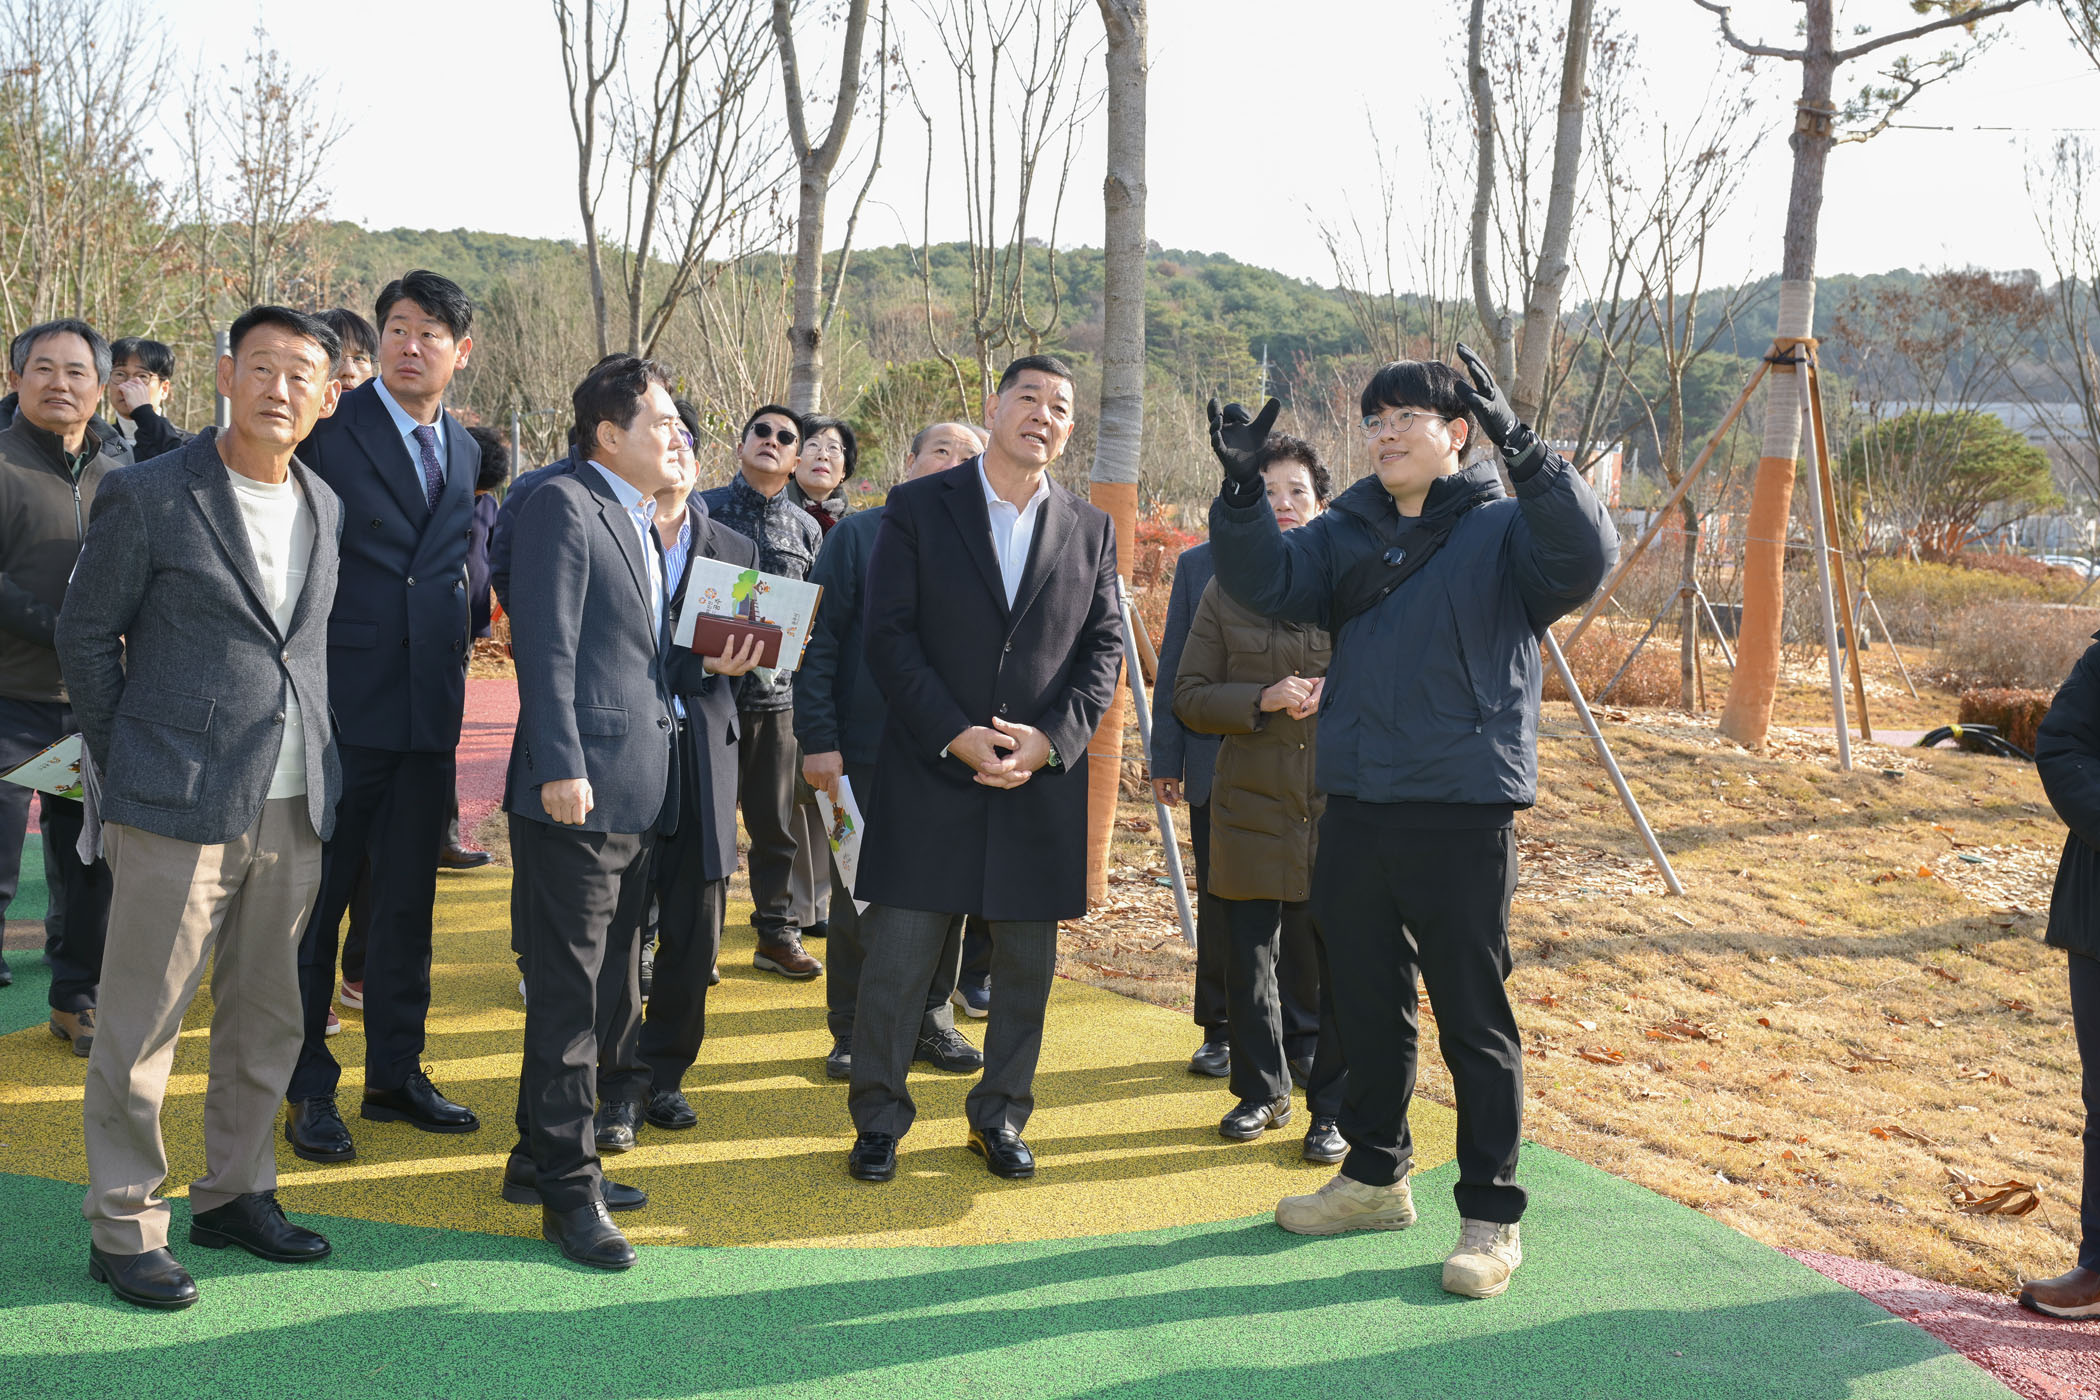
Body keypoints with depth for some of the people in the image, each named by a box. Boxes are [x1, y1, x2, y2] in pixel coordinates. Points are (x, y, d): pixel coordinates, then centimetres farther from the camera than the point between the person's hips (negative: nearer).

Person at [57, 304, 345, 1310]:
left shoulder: (324, 508, 10)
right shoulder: (149, 497, -6)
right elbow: (85, 635, 1)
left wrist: (322, 774, 13)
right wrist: (127, 767, 2)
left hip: (294, 813, 5)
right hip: (178, 811, -5)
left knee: (265, 1019, 14)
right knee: (140, 1029, 2)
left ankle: (234, 1192, 29)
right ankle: (123, 1227, 15)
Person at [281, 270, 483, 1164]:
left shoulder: (464, 452, 13)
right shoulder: (327, 428, -6)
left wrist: (474, 599, 2)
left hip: (429, 705, 6)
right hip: (341, 696, -5)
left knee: (409, 897, 13)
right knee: (317, 896, 4)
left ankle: (395, 1073, 25)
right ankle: (309, 1090, 15)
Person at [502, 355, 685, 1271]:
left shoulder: (645, 525, 20)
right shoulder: (565, 506, -8)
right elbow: (546, 646, -15)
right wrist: (561, 767, -21)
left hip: (635, 794, 10)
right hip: (580, 790, -10)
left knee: (612, 995, 16)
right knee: (569, 996, -2)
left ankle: (544, 1151, 30)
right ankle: (567, 1188, 8)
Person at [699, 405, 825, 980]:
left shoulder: (806, 528, 10)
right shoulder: (702, 509, 2)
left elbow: (818, 611, 14)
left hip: (778, 691, 3)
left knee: (778, 820, 8)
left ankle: (777, 932, 19)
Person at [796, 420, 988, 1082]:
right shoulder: (858, 535, 0)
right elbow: (819, 643, -3)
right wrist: (819, 741, -10)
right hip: (867, 753, -2)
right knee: (859, 900, 5)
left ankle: (931, 1017, 26)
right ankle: (854, 1032, 19)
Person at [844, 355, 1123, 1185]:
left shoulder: (1090, 531, 10)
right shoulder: (918, 509, 1)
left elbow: (1104, 648, 6)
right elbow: (888, 635, -5)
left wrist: (1053, 738, -10)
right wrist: (954, 735, -14)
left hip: (1044, 782, 3)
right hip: (930, 776, -2)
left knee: (1027, 966, 10)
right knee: (896, 957, 1)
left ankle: (1000, 1117, 28)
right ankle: (878, 1121, 18)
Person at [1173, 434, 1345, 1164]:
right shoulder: (1224, 595, 8)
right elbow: (1189, 696, 4)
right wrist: (1264, 700, -12)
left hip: (1339, 808, -2)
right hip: (1252, 808, 2)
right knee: (1249, 958, 10)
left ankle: (1333, 1109, 14)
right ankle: (1261, 1091, 29)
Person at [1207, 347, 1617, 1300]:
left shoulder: (1504, 530, -3)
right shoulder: (1347, 533, 10)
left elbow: (1584, 561, -22)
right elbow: (1263, 581, -2)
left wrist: (1522, 449, -31)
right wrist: (1242, 487, -17)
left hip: (1464, 815, -5)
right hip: (1355, 809, 5)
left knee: (1473, 1019, 3)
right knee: (1365, 1007, 17)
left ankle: (1491, 1215, 16)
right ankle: (1375, 1176, 34)